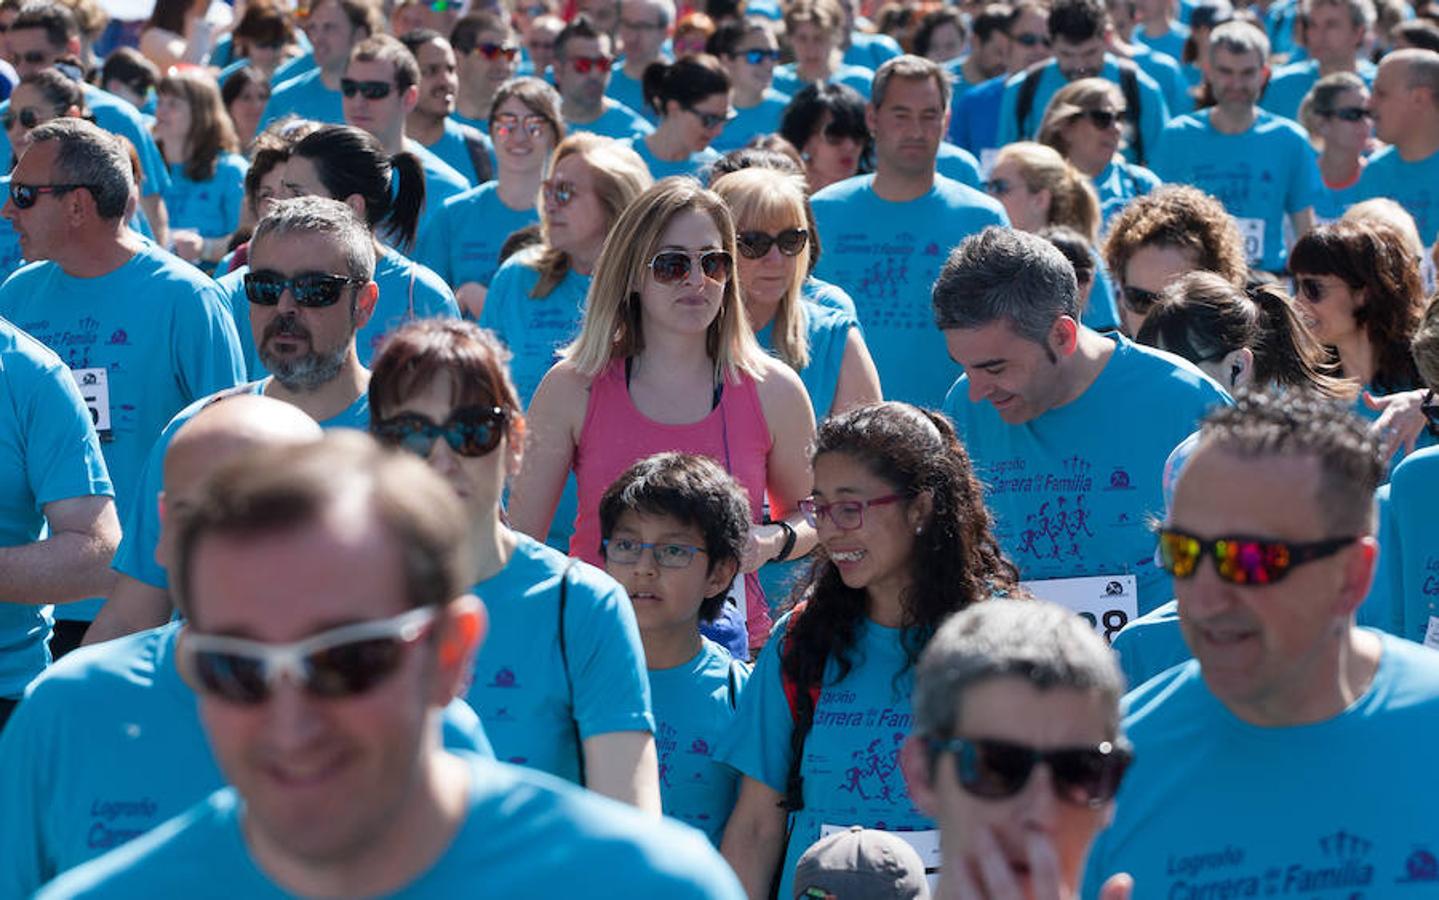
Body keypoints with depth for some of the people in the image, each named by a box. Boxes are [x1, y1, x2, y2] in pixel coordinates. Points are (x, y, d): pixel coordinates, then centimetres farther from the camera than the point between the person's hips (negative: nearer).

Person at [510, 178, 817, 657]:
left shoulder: (773, 391, 4)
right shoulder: (572, 388, 2)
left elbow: (812, 513, 19)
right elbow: (520, 536, 6)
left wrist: (774, 541, -1)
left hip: (732, 650, 1)